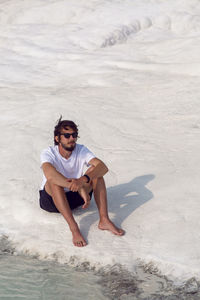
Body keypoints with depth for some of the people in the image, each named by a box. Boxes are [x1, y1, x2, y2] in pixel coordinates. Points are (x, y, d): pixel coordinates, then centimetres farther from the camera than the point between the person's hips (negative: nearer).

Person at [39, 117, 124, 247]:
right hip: (51, 199, -3)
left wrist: (83, 180, -44)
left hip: (74, 197, 3)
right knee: (54, 180, -35)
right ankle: (73, 227, -41)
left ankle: (104, 219, -28)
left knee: (95, 171, -19)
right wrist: (79, 189, -48)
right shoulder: (48, 153, -17)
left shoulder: (81, 150, -8)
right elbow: (49, 175, -40)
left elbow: (103, 167, -25)